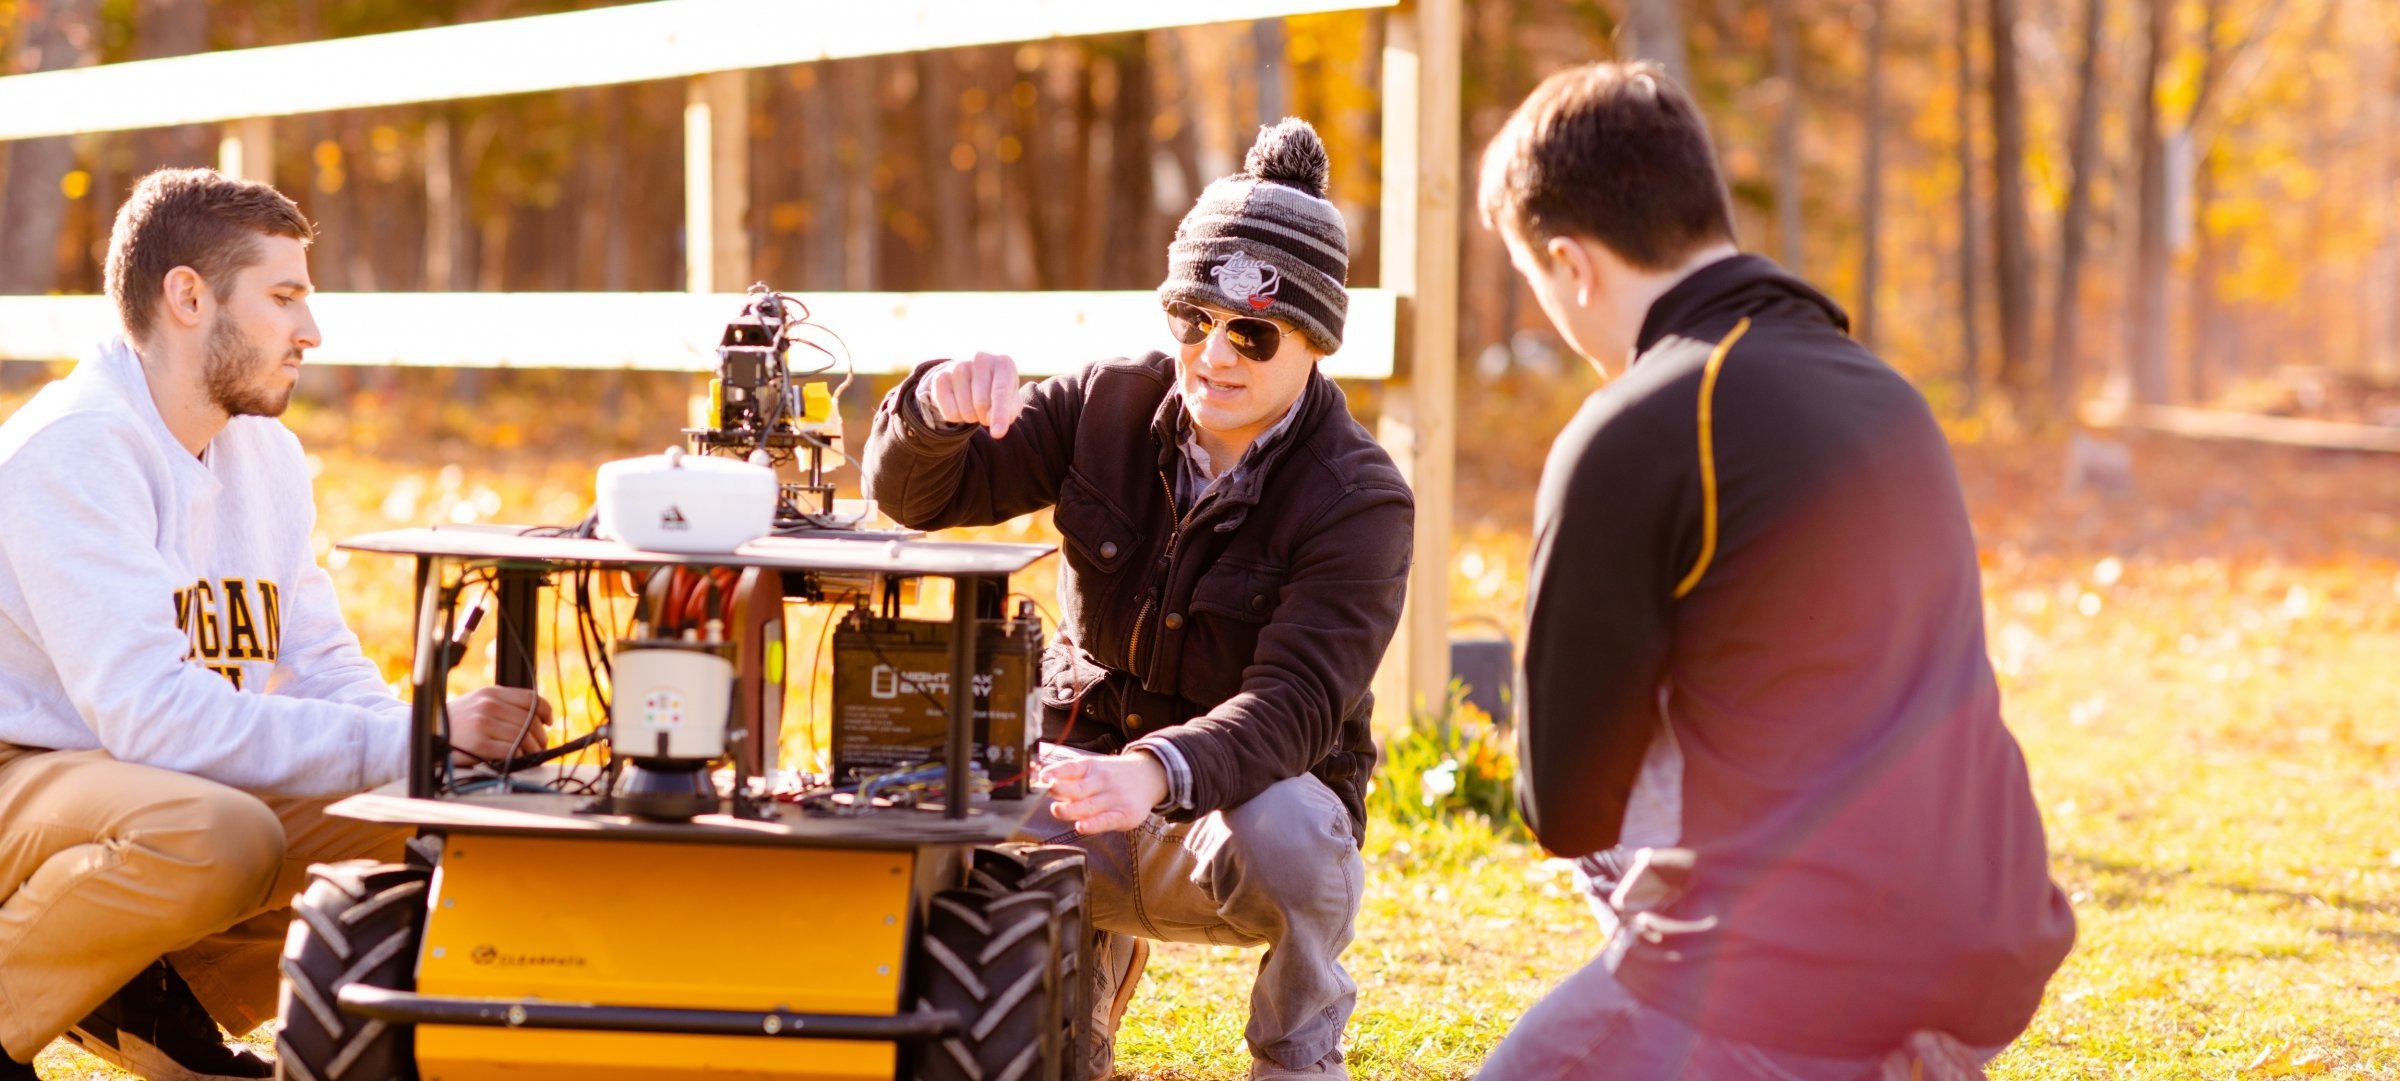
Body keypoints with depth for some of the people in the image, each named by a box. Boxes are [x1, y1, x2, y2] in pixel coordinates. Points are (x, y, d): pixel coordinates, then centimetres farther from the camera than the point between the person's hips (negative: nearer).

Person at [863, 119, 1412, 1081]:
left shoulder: (1358, 500, -15)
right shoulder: (1108, 409, -2)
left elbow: (1294, 703, -28)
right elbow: (917, 494, -2)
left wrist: (1157, 773, -48)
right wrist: (941, 405, -28)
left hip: (1243, 795, -4)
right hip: (1088, 769, 4)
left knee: (1289, 827, -38)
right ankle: (1088, 962, 13)